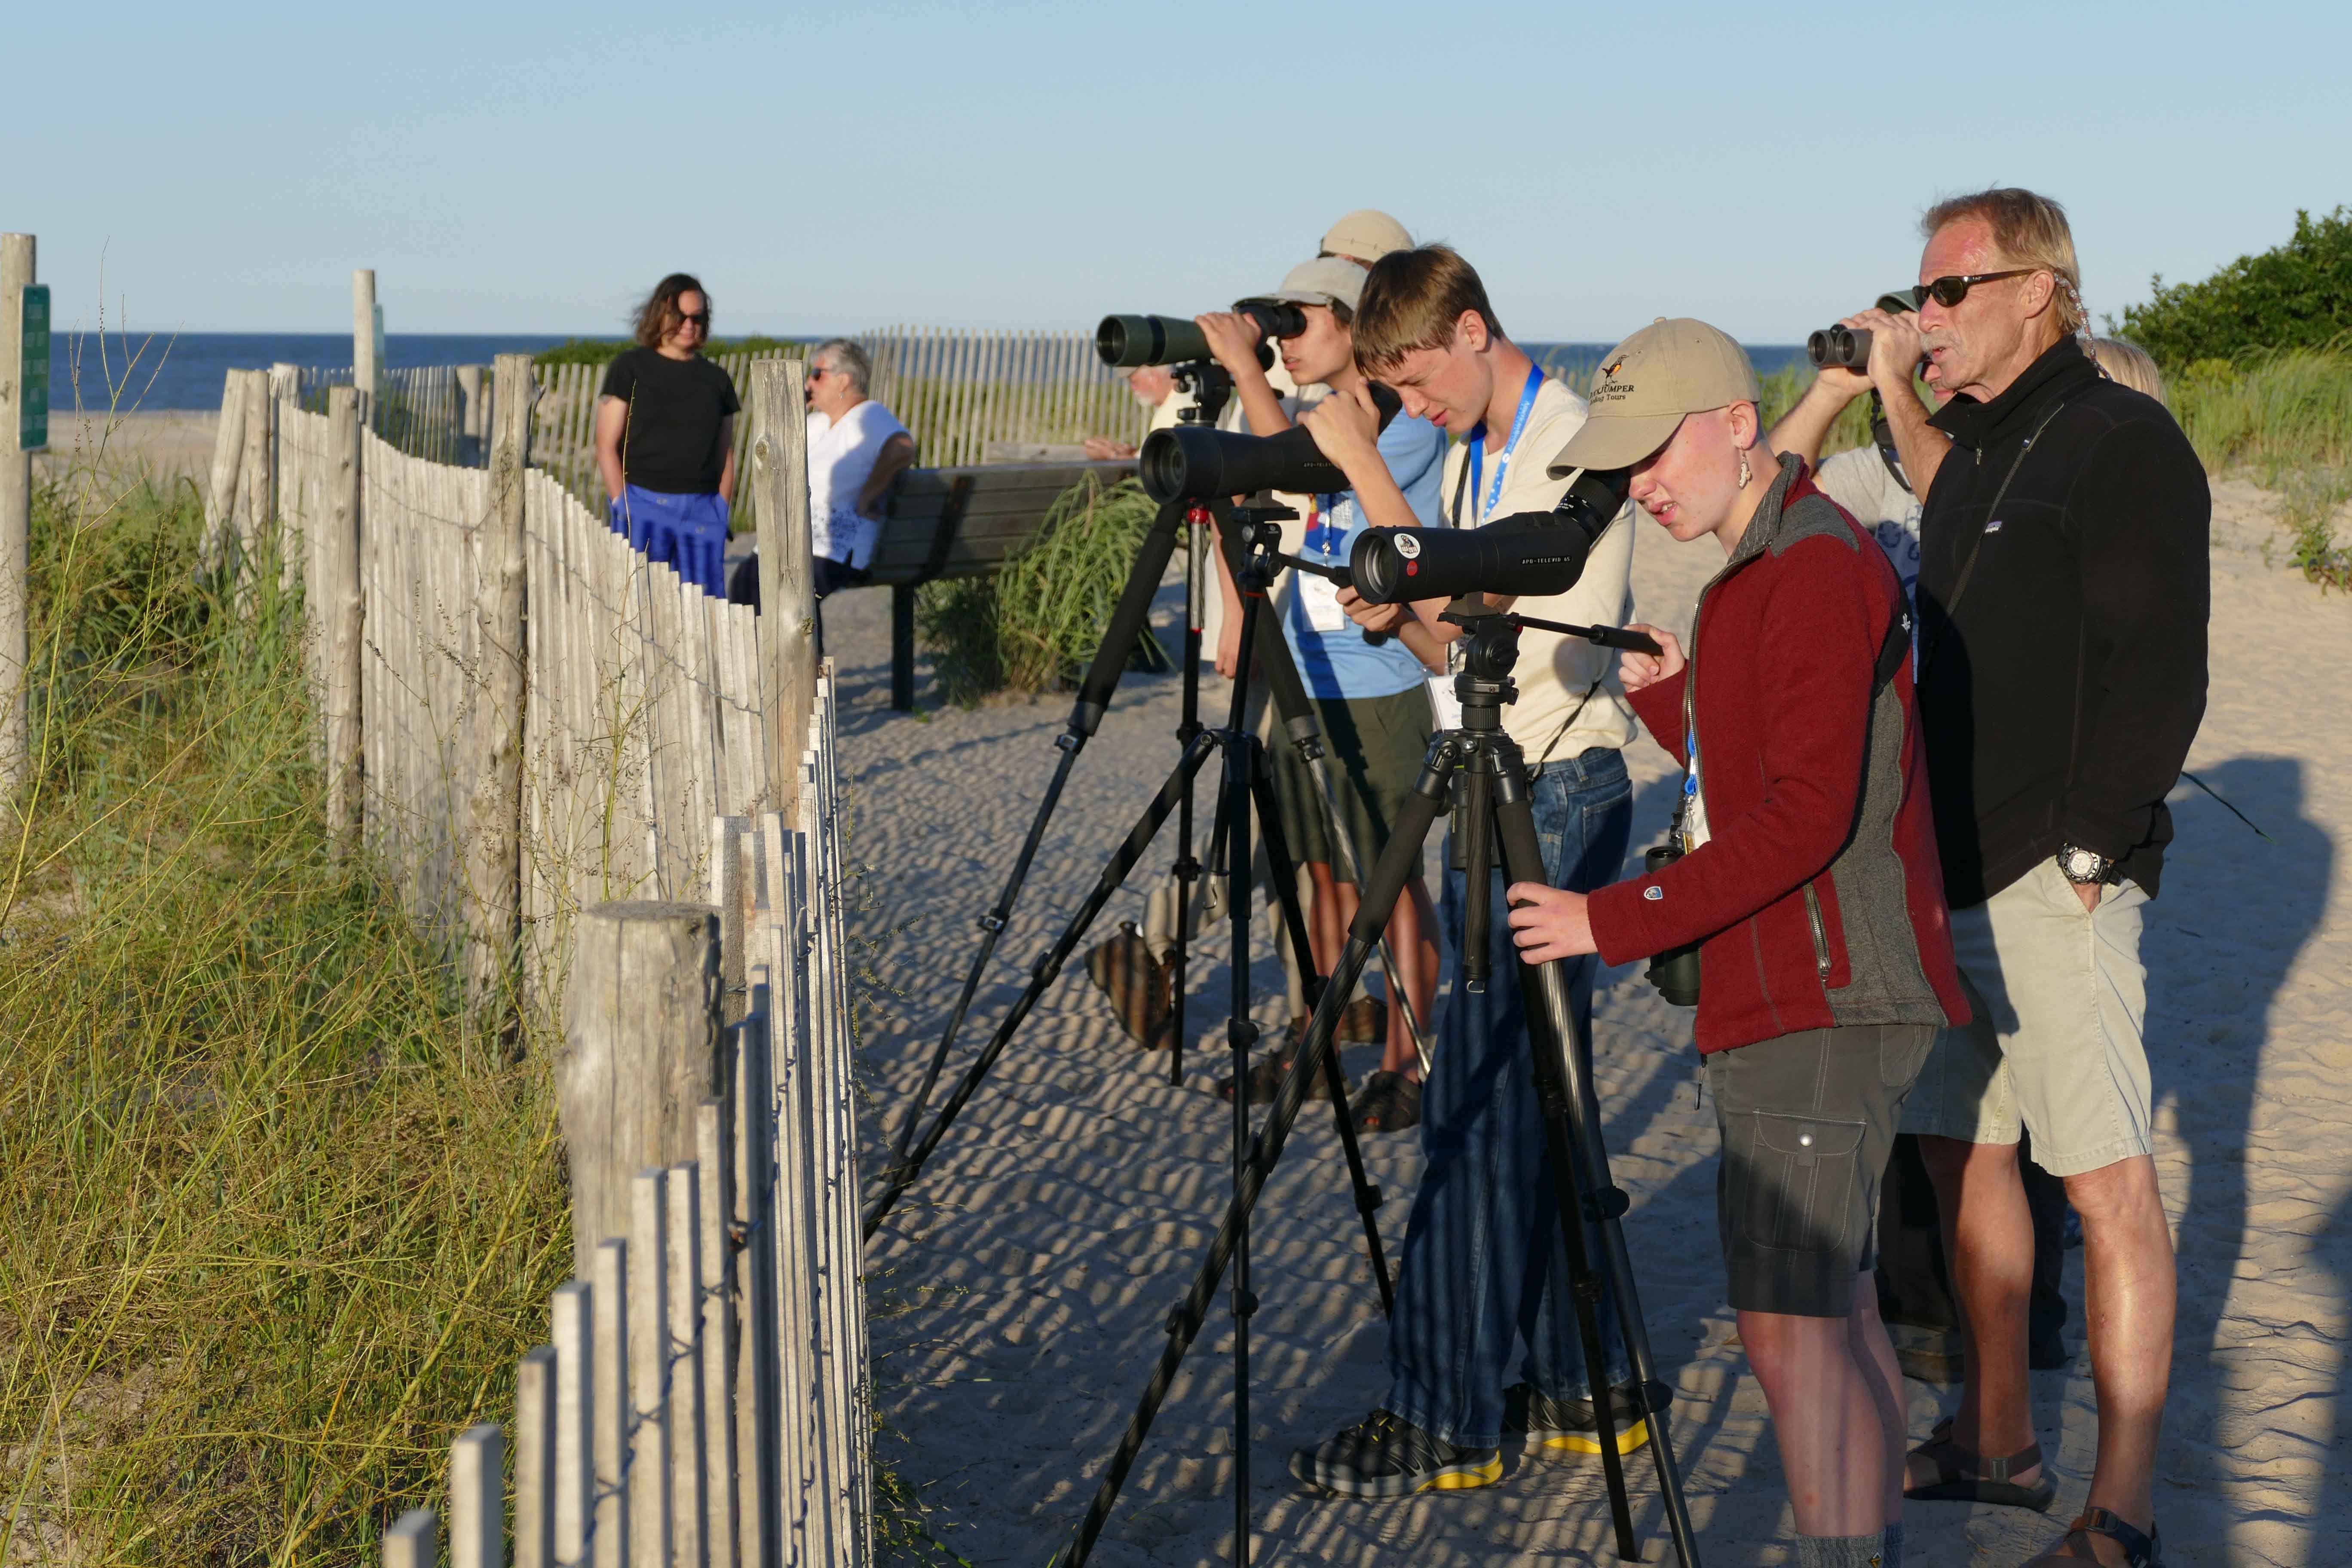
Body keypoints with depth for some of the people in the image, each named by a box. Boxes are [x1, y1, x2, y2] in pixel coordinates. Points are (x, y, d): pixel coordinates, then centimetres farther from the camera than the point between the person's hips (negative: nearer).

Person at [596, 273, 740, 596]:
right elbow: (606, 445, 1)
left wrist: (721, 511, 5)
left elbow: (726, 454, 16)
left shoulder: (715, 379, 15)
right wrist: (623, 505, -6)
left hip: (702, 508, 3)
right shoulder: (631, 367, 5)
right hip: (644, 503, -3)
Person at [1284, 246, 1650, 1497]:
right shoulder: (1471, 456, 14)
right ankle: (1575, 1382, 18)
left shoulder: (1574, 447, -14)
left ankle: (1447, 1416, -1)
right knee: (1529, 1097, 11)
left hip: (1559, 793, -9)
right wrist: (1397, 617, -2)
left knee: (1480, 1105, -7)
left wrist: (1364, 469, -21)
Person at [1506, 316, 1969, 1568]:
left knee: (1791, 1321, -14)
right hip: (1784, 997, 11)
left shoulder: (1819, 571, -15)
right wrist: (1664, 696, 8)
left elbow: (1806, 815, -23)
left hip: (1826, 1007, -11)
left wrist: (1616, 921, -22)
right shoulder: (1756, 574, 17)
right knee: (1832, 1300, 14)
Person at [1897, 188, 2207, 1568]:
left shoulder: (2125, 444, -10)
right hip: (1954, 877, 9)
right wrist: (1929, 842, 15)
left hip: (2060, 884, -9)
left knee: (2108, 1181, -6)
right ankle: (1999, 1442, 27)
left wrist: (2085, 846, -18)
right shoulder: (1972, 453, 18)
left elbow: (2160, 675, -16)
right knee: (1964, 1148, 14)